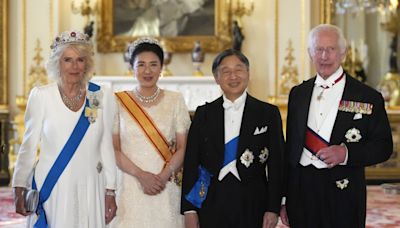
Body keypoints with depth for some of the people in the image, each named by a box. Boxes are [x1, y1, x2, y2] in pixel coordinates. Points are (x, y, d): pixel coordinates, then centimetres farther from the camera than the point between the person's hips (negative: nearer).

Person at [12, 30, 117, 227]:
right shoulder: (41, 96, -2)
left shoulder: (103, 97, 2)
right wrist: (19, 189, 1)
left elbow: (106, 147, 5)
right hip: (51, 188, -1)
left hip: (89, 189, 1)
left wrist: (110, 192, 4)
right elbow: (29, 145, 2)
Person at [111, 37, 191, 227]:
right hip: (130, 187, 0)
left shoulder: (175, 101, 4)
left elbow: (182, 147, 3)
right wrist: (140, 174, -12)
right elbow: (114, 149, 0)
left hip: (166, 187, 1)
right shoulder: (119, 102, 2)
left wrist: (164, 176, -11)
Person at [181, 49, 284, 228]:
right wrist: (189, 210, -1)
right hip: (211, 205, 1)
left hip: (252, 206, -1)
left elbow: (276, 164, 1)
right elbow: (191, 161, 5)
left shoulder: (268, 113, 3)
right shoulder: (203, 113, 7)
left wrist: (273, 209, -4)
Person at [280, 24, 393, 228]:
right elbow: (290, 147, 11)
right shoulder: (298, 94, 10)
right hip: (300, 193, 3)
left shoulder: (368, 97, -2)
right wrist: (284, 198, 8)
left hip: (343, 193, -3)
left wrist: (346, 153, -20)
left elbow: (383, 146, -2)